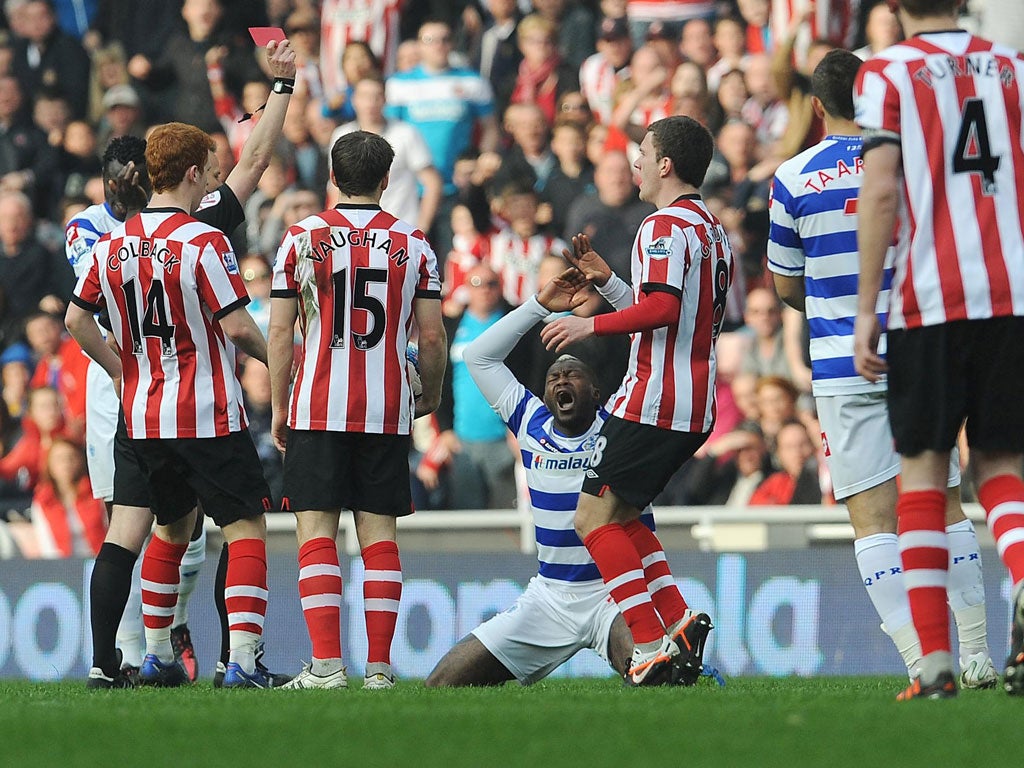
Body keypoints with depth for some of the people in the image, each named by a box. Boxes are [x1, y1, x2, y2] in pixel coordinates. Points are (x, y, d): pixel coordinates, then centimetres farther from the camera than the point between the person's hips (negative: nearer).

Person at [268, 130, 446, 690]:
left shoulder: (303, 238, 1)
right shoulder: (413, 245, 4)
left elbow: (280, 332, 0)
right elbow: (432, 336, 4)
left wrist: (278, 408, 9)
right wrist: (431, 395, 21)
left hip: (318, 411, -2)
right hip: (387, 411, 2)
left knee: (316, 532, -2)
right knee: (379, 534, 4)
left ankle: (326, 664, -11)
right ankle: (379, 667, 0)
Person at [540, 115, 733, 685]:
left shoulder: (665, 227, -11)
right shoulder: (714, 231, 19)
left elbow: (662, 307, -24)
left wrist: (592, 325, -15)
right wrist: (608, 281, 25)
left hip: (654, 401, -10)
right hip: (697, 408, 10)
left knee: (595, 519, -6)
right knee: (619, 516, 18)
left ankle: (651, 644, -14)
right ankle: (679, 623, 5)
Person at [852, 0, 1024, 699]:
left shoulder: (887, 74, 1)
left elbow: (881, 192, -7)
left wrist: (865, 311, -5)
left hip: (930, 300, -3)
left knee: (924, 465, 5)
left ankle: (935, 660, -1)